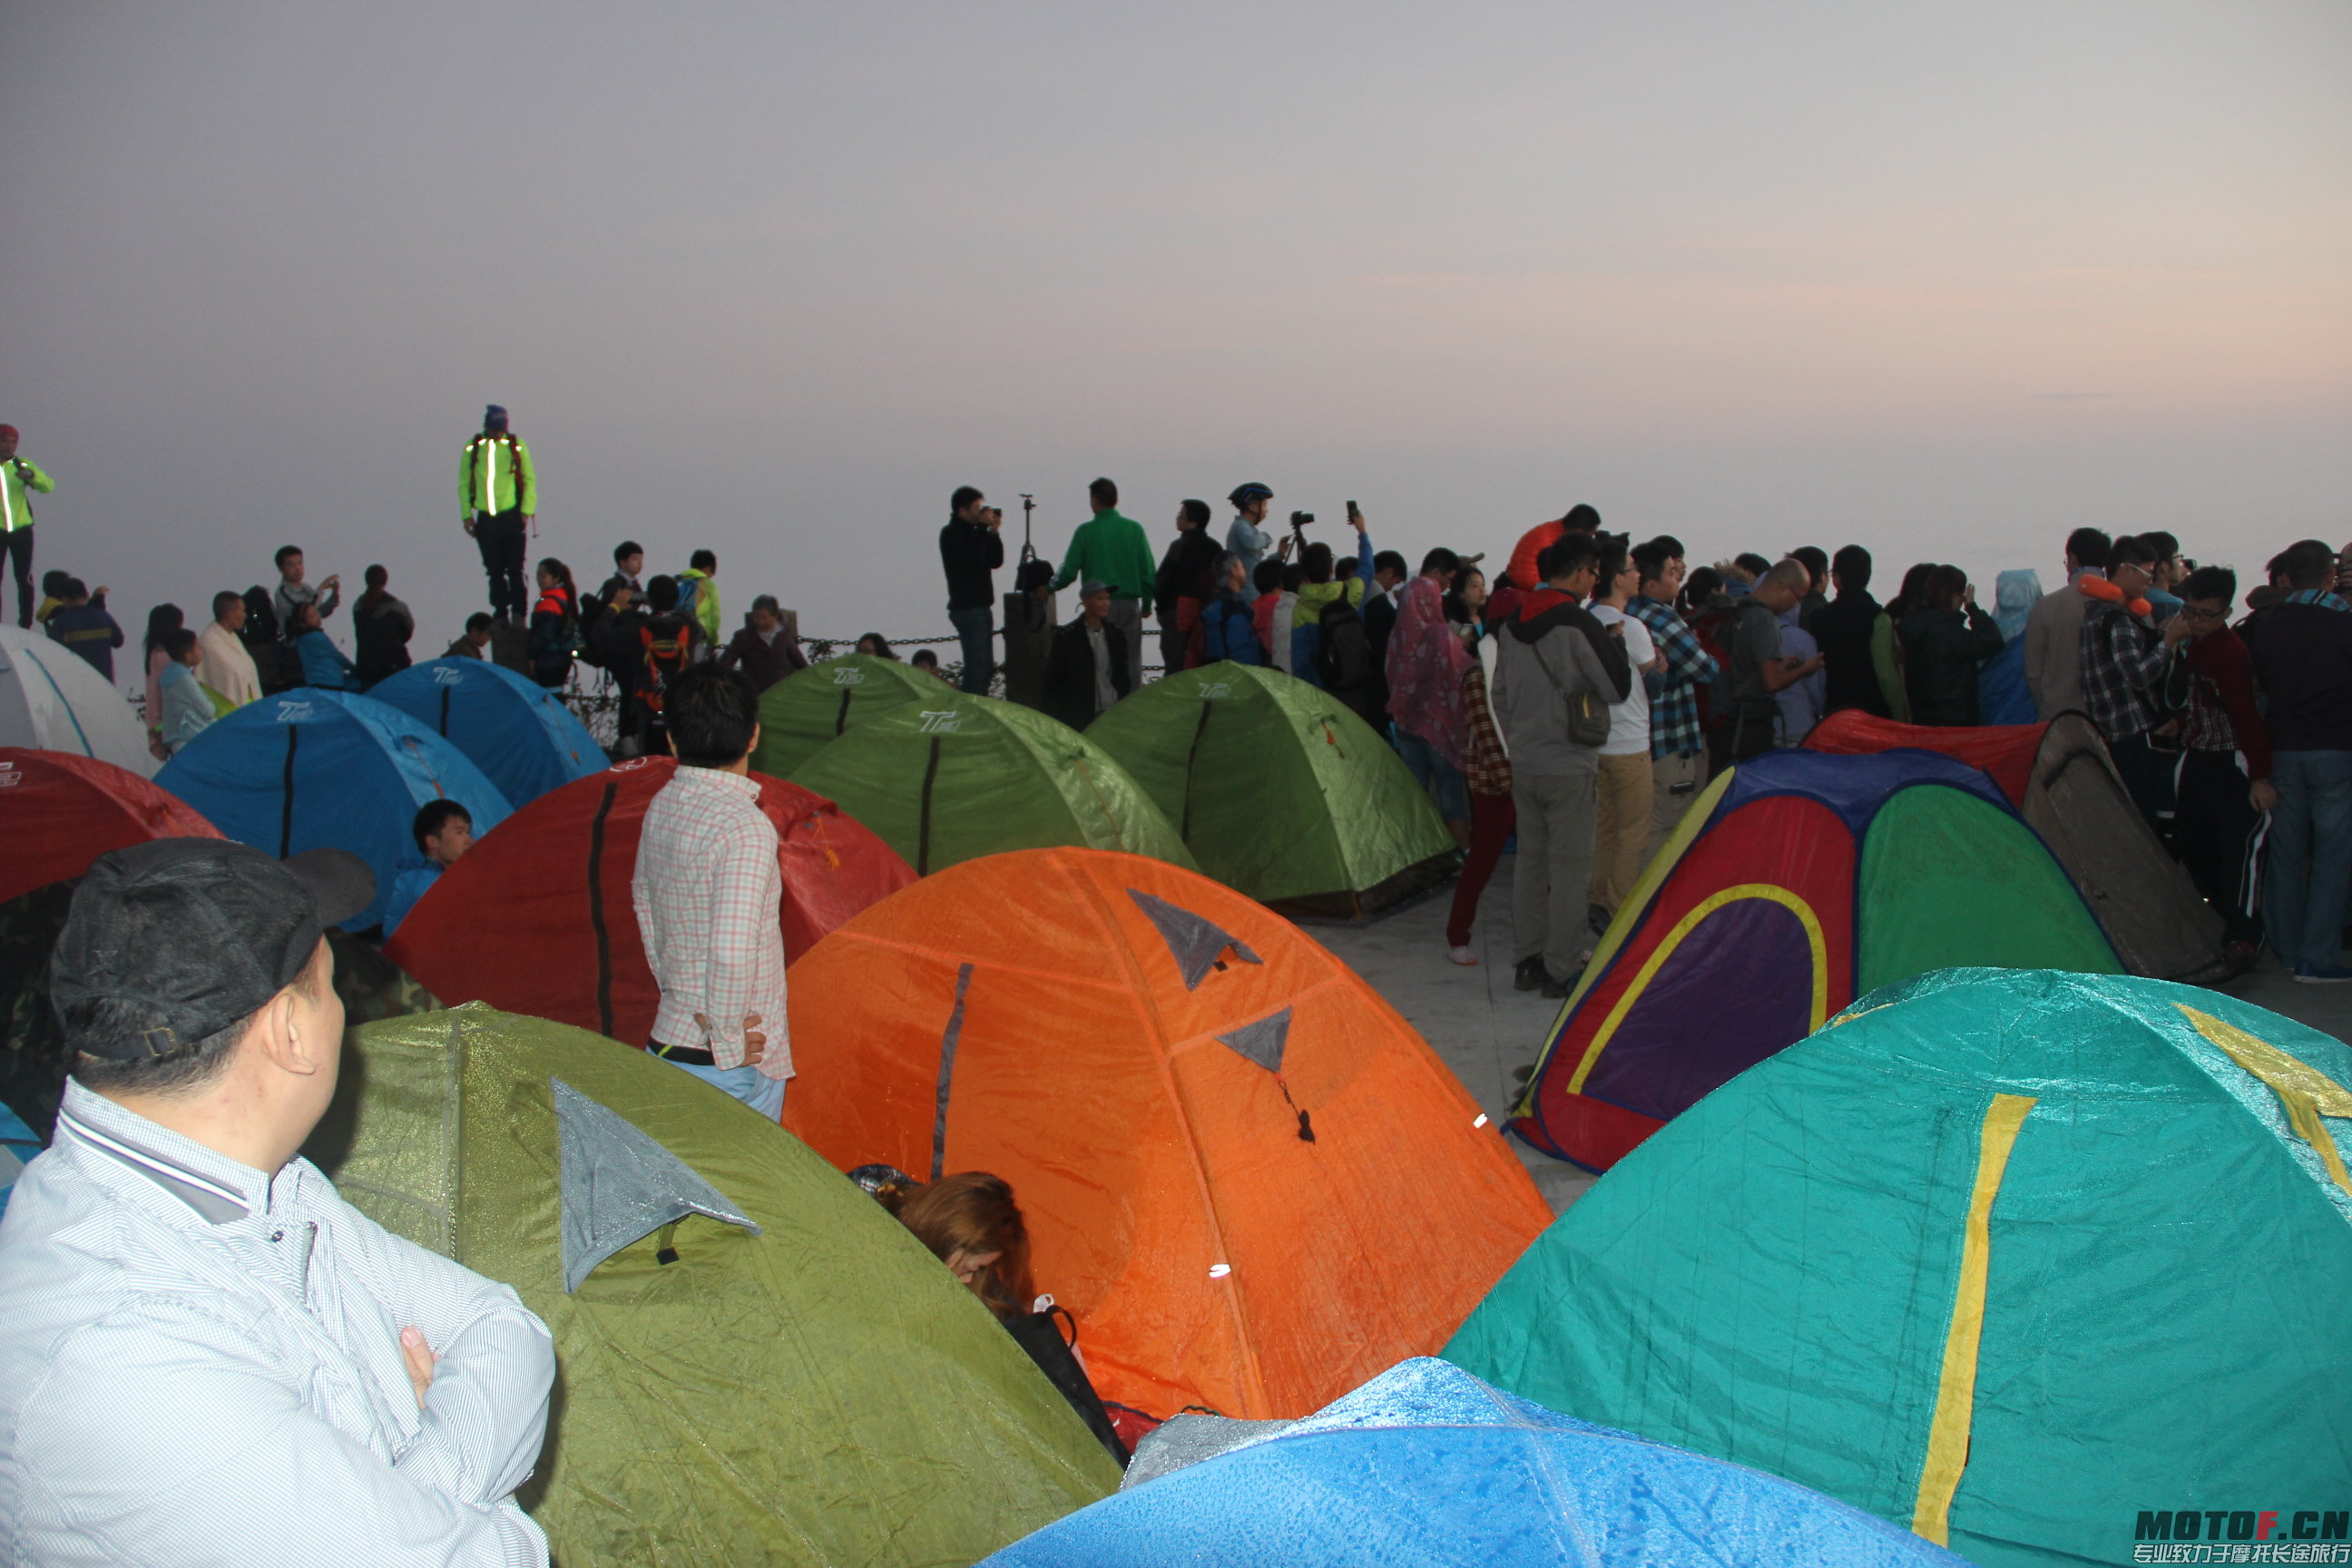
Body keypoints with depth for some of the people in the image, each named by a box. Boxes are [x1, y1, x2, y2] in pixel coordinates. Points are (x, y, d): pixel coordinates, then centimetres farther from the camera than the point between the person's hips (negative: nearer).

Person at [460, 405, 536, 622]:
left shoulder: (516, 446, 0)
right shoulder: (472, 448, 3)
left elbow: (530, 479, 3)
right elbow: (464, 483, 8)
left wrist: (527, 511, -5)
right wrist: (466, 514, 3)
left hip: (512, 517, -2)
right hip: (485, 519, 2)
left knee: (514, 569, -5)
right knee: (494, 571, 8)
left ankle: (518, 612, 2)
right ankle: (500, 613, 16)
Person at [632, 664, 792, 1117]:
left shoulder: (662, 807, 4)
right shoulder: (746, 827, -21)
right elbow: (733, 949, -28)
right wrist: (729, 1041, -16)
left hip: (665, 1045, 8)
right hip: (738, 1067, -8)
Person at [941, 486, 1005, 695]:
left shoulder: (973, 532, 19)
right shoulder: (951, 533, -7)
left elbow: (996, 561, 16)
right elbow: (973, 557, -24)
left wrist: (994, 532, 3)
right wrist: (983, 526, -16)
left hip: (981, 606, 9)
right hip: (967, 608, -9)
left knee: (986, 668, 11)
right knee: (977, 667, -14)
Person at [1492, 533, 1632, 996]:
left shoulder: (1513, 625, 8)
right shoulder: (1579, 625, -16)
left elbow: (1500, 694, 15)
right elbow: (1617, 688, -10)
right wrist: (1616, 646, 7)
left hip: (1523, 766, 7)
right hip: (1570, 767, -7)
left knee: (1530, 861, 14)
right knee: (1570, 867, 0)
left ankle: (1528, 961, 21)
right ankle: (1563, 969, 5)